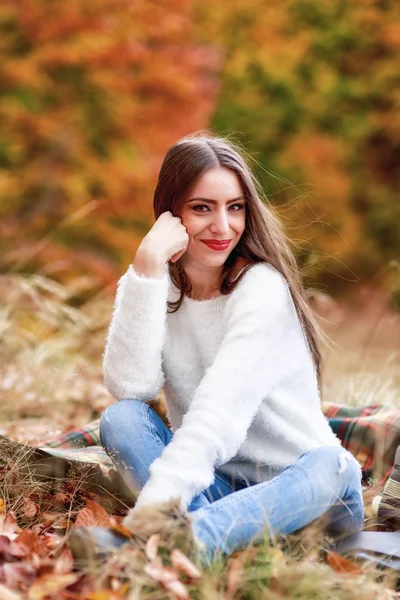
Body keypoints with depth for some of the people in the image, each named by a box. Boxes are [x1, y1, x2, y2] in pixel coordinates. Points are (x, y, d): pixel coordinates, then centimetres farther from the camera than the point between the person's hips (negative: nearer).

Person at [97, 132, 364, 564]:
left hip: (290, 484, -3)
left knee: (334, 466, -35)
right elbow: (129, 387, -18)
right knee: (120, 418, -20)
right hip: (208, 484, 3)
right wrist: (147, 270, -24)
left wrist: (159, 495, -42)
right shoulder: (151, 284, -1)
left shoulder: (263, 289, -14)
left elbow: (222, 404, -29)